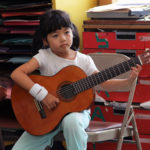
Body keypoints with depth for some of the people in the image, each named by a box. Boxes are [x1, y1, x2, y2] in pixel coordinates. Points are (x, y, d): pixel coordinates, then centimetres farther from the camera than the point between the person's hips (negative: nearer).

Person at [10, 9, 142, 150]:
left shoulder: (84, 61, -2)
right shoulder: (44, 56, -7)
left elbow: (105, 84, -4)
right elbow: (16, 74, -19)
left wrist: (128, 81, -21)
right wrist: (42, 94, -26)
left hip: (77, 110, 0)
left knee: (71, 121, -38)